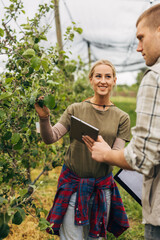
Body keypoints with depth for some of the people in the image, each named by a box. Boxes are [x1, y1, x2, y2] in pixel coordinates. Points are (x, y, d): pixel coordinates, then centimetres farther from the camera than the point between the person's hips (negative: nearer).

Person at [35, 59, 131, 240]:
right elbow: (50, 138, -6)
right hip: (72, 182, -1)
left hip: (102, 186, 2)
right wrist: (44, 118, -24)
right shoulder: (75, 110, -1)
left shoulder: (121, 118, 1)